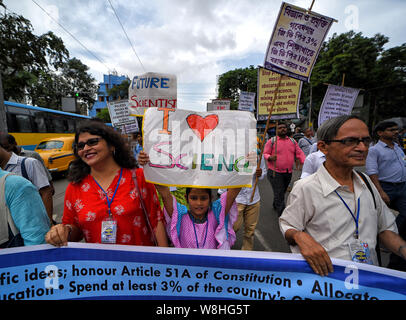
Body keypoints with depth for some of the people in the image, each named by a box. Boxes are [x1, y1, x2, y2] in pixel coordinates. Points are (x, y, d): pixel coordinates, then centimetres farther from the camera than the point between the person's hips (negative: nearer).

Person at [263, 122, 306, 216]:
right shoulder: (271, 141, -3)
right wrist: (270, 157, -26)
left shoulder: (293, 141, 10)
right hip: (275, 172, -5)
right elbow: (265, 154, -4)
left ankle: (275, 205, 44)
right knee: (279, 194, -4)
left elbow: (299, 153, 8)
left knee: (282, 192, 19)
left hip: (288, 173, 5)